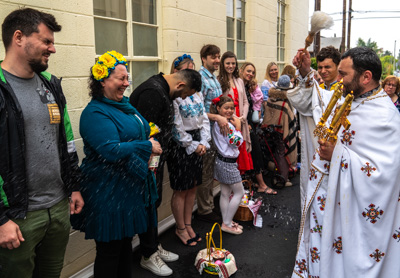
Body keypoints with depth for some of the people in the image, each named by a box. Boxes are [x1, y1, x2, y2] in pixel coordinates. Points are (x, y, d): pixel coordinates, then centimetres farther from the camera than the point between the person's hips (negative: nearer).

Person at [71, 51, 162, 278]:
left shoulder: (125, 106, 12)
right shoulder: (95, 113, -17)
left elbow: (142, 134, 25)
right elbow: (111, 150, -27)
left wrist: (148, 157, 6)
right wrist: (147, 147, -19)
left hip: (132, 188, 9)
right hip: (110, 193, -9)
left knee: (126, 241, 21)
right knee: (110, 250, 5)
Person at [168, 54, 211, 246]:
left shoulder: (196, 93, 10)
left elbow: (204, 119, 11)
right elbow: (176, 126, -16)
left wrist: (203, 142, -1)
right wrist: (193, 145, -10)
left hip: (197, 145, 7)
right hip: (180, 146, -7)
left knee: (192, 187, 14)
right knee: (181, 190, 3)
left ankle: (188, 225, 30)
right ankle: (180, 229, 21)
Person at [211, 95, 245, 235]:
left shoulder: (217, 123, 9)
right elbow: (237, 142, -19)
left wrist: (235, 124, 7)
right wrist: (238, 127, -10)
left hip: (221, 160, 9)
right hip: (228, 163, -9)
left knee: (225, 193, 14)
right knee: (239, 192, 2)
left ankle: (226, 222, 24)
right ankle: (227, 224, 7)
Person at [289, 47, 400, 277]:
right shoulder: (346, 100, 1)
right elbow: (315, 99, 19)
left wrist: (338, 155, -29)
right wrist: (306, 73, 4)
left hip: (350, 207, -8)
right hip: (327, 195, 8)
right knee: (319, 252, 24)